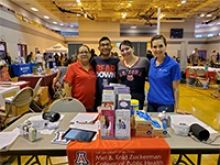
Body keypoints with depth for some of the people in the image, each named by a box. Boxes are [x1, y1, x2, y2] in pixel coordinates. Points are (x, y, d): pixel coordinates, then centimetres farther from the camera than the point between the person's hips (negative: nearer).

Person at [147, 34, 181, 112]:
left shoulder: (173, 64, -12)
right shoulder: (151, 62, 2)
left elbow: (175, 88, -9)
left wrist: (176, 107, -7)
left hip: (166, 104, -5)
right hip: (151, 102, 5)